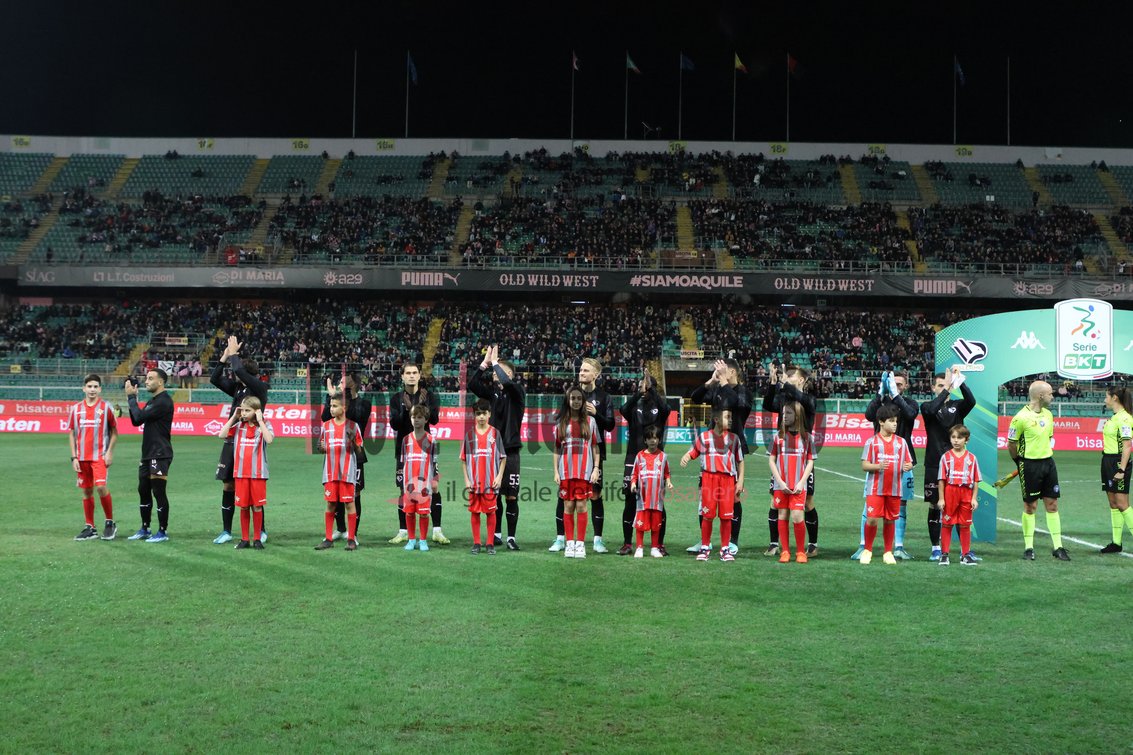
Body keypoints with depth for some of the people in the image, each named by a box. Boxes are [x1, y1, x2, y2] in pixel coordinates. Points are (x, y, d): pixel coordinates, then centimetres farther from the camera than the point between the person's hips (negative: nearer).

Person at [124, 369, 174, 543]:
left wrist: (131, 397, -8)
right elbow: (136, 422, 16)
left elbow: (140, 416, -19)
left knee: (159, 492, -5)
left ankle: (163, 532, 1)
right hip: (148, 453, 10)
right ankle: (145, 529, 24)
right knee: (143, 491, 14)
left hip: (160, 455, -10)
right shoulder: (152, 401, 17)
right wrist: (132, 398, 7)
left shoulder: (163, 401, -14)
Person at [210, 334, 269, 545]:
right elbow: (215, 379, 15)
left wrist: (233, 353, -5)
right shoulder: (237, 386, 13)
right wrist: (225, 356, 6)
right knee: (228, 486, 8)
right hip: (232, 441, 7)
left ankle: (261, 531, 7)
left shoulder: (259, 388, -8)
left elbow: (240, 371, -20)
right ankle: (226, 531, 17)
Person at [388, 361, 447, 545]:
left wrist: (423, 405, -24)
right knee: (403, 490, 4)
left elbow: (434, 419, -9)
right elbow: (394, 424, -5)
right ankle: (403, 531, 13)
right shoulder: (396, 398, 4)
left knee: (434, 488, -6)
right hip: (404, 448, 1)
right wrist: (406, 410, -21)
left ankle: (437, 531, -1)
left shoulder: (430, 396, 2)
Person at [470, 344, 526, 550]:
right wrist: (484, 364, -6)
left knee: (511, 496, -3)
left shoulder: (517, 392, -4)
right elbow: (472, 385, 0)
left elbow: (507, 382, -25)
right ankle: (496, 535, 18)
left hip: (510, 450, -5)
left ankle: (511, 537, 2)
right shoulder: (493, 391, 10)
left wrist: (495, 363, -14)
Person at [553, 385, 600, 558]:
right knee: (568, 506, 2)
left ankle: (580, 544, 1)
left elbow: (595, 447, 7)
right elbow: (557, 448, 10)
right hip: (566, 470, 1)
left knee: (581, 506, -4)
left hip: (584, 470, -1)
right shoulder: (561, 422, 9)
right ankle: (570, 543, 8)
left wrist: (596, 469, -1)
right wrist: (556, 471, 4)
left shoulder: (590, 421, 6)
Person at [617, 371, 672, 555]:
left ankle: (660, 544, 8)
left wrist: (650, 389, -24)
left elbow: (666, 409, -18)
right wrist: (639, 392, -28)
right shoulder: (634, 406, 7)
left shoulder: (658, 407, 7)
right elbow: (624, 410, -16)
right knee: (630, 502, 1)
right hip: (634, 458, 0)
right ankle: (627, 544, 8)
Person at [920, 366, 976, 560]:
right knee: (935, 506, 3)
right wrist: (947, 389, -23)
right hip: (934, 464, -1)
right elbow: (932, 409, -20)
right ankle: (936, 548, 12)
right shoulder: (927, 407, 4)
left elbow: (971, 401, -13)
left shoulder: (957, 405, 9)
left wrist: (960, 380, -21)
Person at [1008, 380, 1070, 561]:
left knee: (1052, 505, 6)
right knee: (1030, 506, 1)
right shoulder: (1021, 417, -15)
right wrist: (1021, 462, 3)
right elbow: (1011, 444, -7)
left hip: (1048, 462, 6)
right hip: (1030, 465, -6)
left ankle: (1058, 547, 11)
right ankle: (1028, 548, 10)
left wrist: (1045, 455, 16)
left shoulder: (1048, 414, 8)